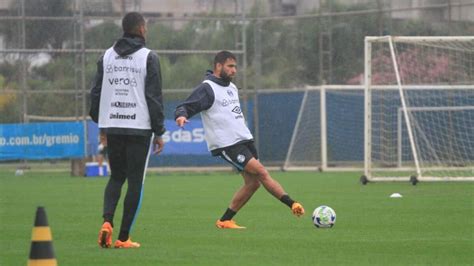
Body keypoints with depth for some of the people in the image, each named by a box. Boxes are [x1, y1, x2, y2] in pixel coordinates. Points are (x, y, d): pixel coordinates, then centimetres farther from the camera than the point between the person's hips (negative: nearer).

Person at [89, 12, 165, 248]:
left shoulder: (107, 56, 9)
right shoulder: (148, 57, -4)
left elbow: (96, 93, 10)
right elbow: (154, 97, -6)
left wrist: (100, 123, 18)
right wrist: (159, 132, -1)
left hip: (112, 127, 4)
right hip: (139, 128, -4)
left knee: (116, 177, 17)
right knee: (135, 182, 4)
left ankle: (107, 220, -8)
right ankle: (123, 238, 1)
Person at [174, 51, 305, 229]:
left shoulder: (231, 87, 17)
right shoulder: (206, 89, -8)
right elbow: (185, 107, -15)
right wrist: (181, 115, -37)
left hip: (244, 140, 9)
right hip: (227, 145, -9)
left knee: (252, 182, 2)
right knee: (262, 173, -15)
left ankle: (225, 221, 10)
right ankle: (292, 204, -12)